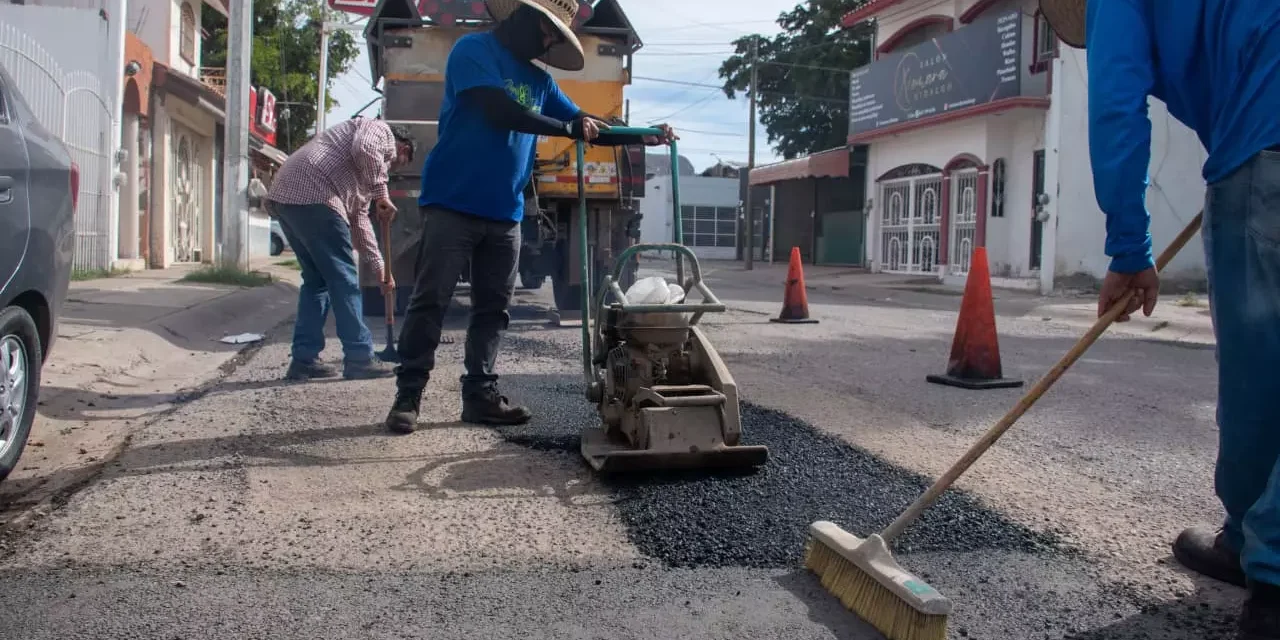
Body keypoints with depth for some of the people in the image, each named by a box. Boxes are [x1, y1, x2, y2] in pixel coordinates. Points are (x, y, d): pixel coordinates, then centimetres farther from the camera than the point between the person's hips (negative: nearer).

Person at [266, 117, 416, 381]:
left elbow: (358, 220, 34)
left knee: (317, 279, 17)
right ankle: (359, 359, 1)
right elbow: (364, 149, -15)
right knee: (344, 279, -3)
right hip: (312, 196, -10)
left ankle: (303, 360, 16)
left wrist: (380, 267, 32)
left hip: (285, 198, 10)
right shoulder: (380, 130, 10)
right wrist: (382, 193, -6)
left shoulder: (365, 170, 34)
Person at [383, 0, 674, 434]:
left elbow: (585, 126, 18)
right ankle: (407, 396, 2)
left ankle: (480, 394, 14)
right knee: (430, 301, -4)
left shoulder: (539, 79, 15)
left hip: (505, 212, 7)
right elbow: (502, 112, -19)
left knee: (494, 307, 7)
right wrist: (568, 128, -14)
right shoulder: (473, 50, -5)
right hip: (453, 203, -7)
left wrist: (642, 137, 8)